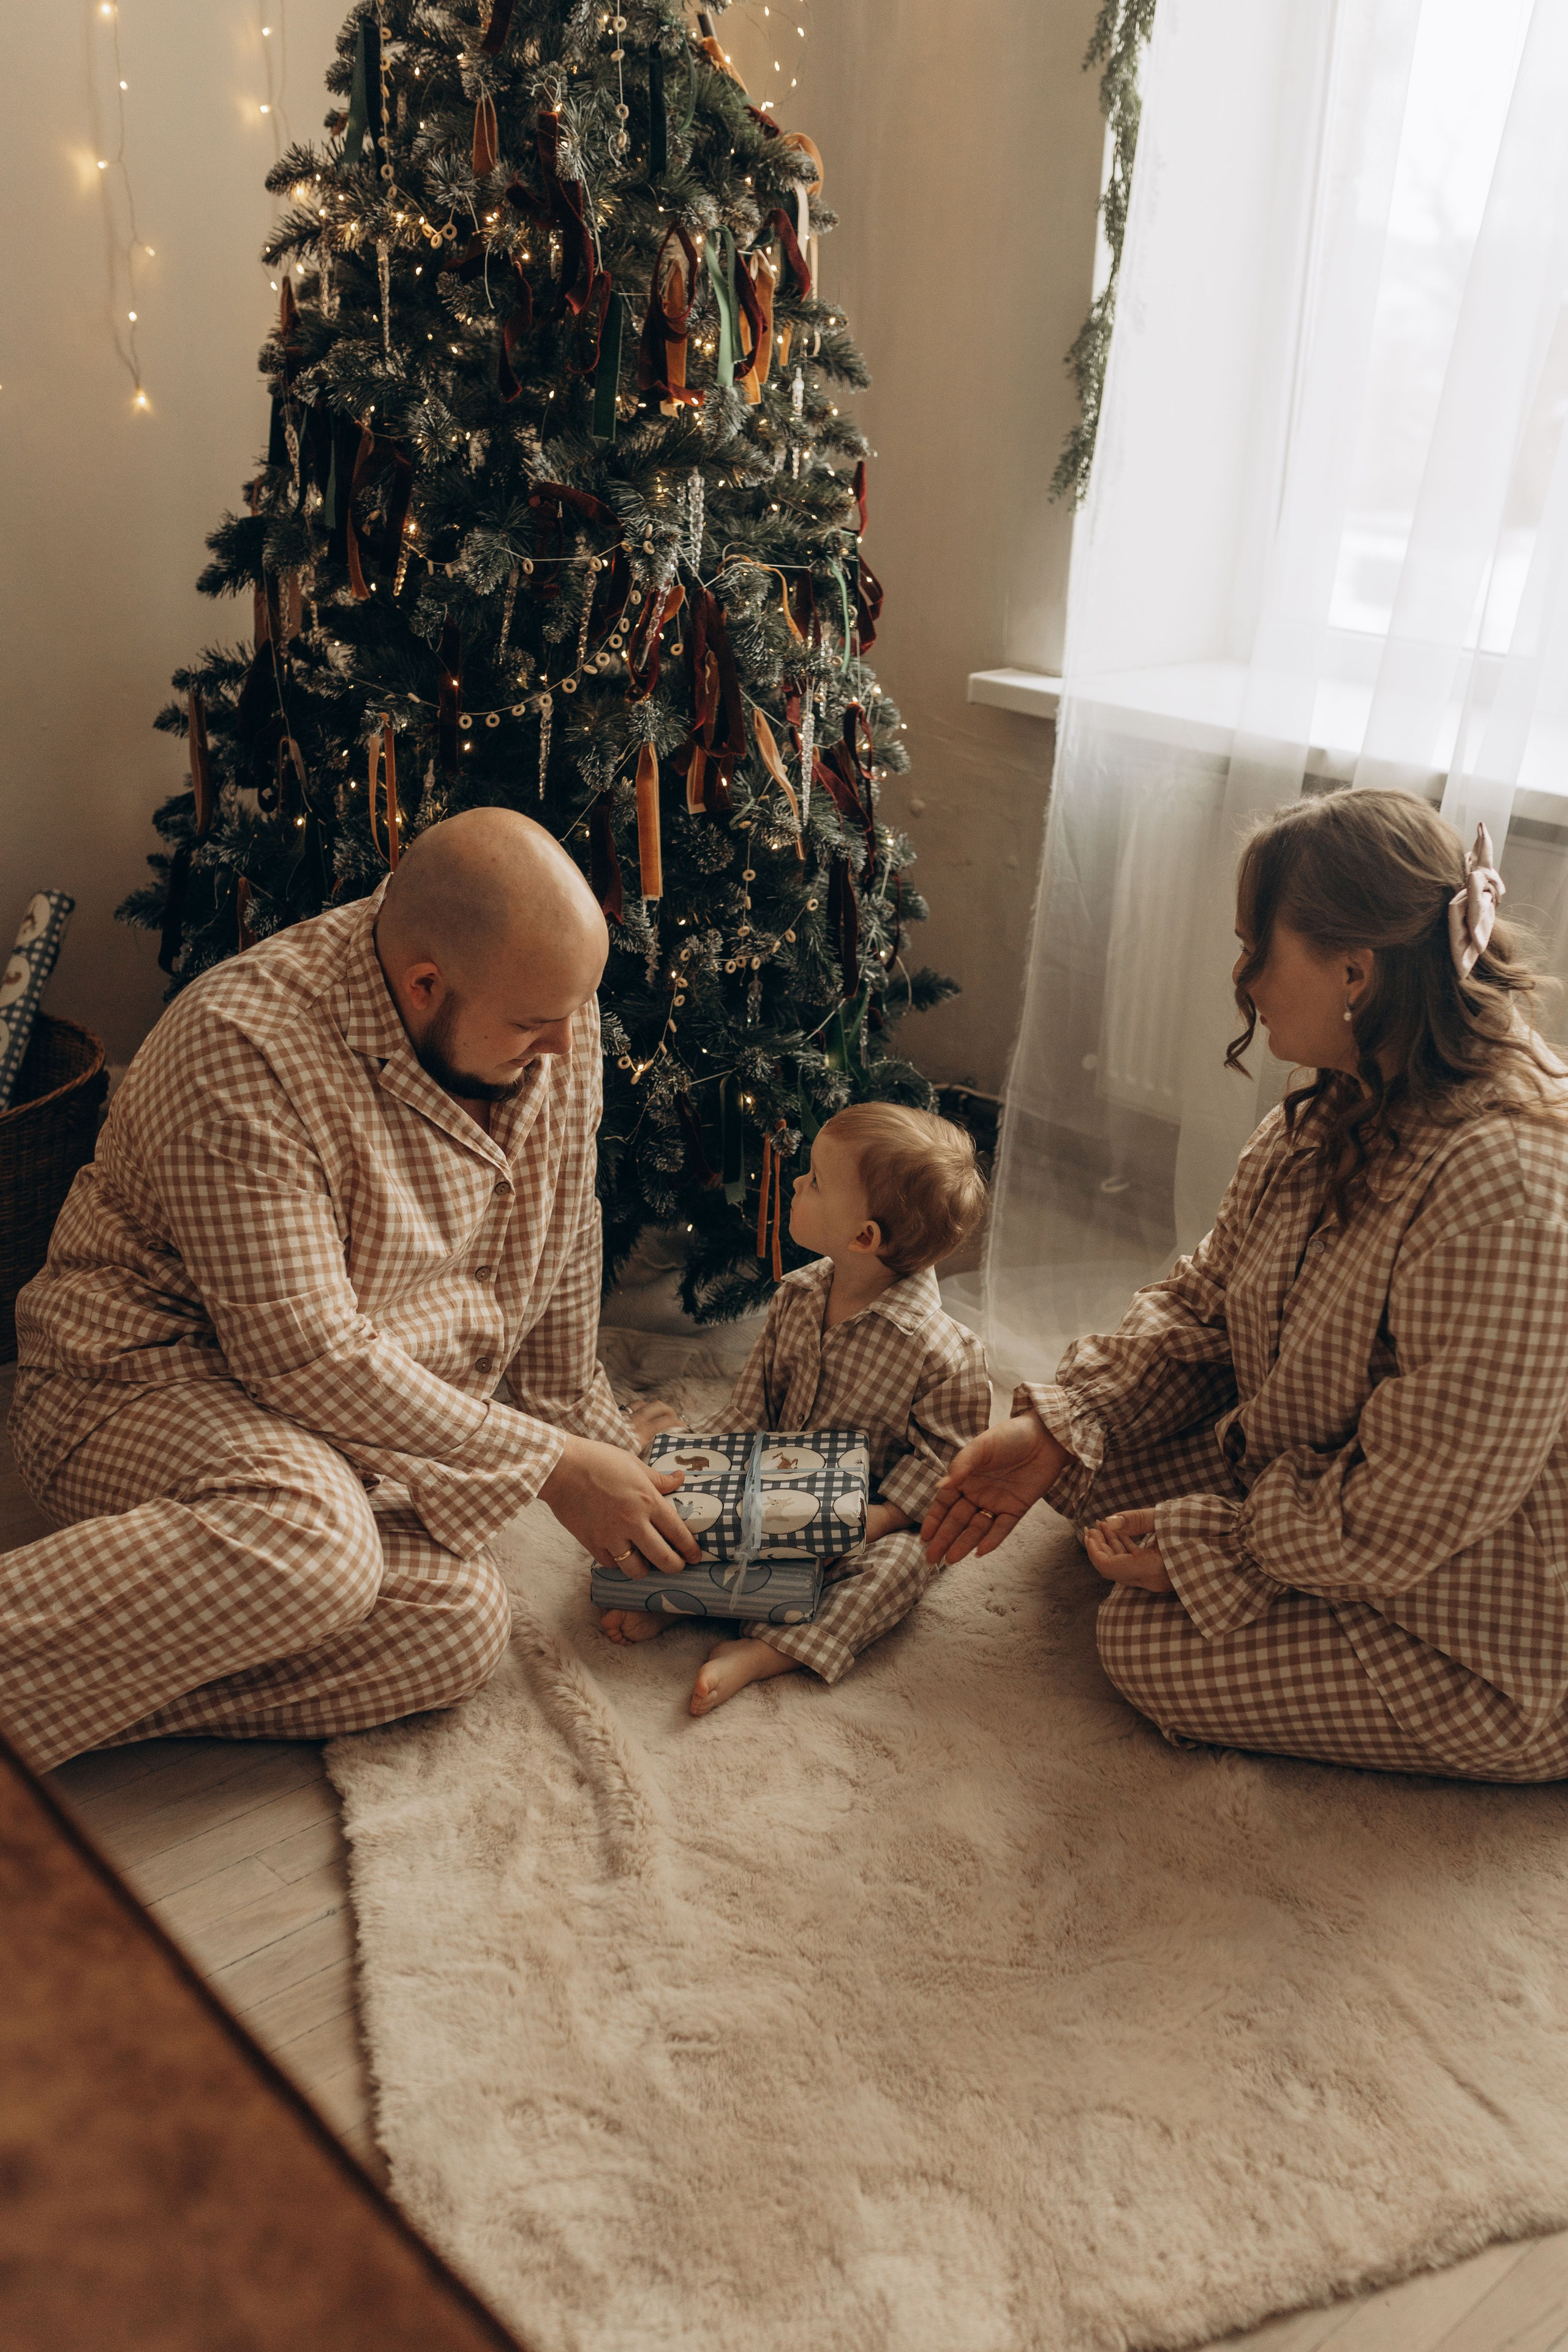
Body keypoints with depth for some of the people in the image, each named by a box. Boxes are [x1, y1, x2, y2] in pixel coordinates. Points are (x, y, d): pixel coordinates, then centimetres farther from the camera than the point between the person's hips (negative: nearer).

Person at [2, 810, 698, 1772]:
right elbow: (306, 1357, -28)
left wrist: (588, 1430, 14)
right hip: (155, 1379, -6)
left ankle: (87, 1686, -19)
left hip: (376, 1418, 7)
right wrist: (547, 1466, -21)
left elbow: (561, 1241, 11)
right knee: (308, 1543, -39)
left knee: (460, 1622, -23)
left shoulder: (556, 1020, -5)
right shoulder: (247, 1052, -27)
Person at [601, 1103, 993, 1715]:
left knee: (898, 1561, -32)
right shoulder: (797, 1295, -4)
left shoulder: (943, 1350, -23)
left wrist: (880, 1516, -26)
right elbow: (757, 1390, 6)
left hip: (865, 1511, -6)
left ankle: (762, 1653, -40)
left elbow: (944, 1453, -16)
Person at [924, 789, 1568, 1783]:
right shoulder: (1343, 1107, -6)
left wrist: (1199, 1548, -17)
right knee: (1077, 1459, -1)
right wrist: (1051, 1431, -9)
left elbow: (1403, 1514, -30)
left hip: (1481, 1639, -8)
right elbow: (1204, 1301, 2)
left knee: (1152, 1646, -13)